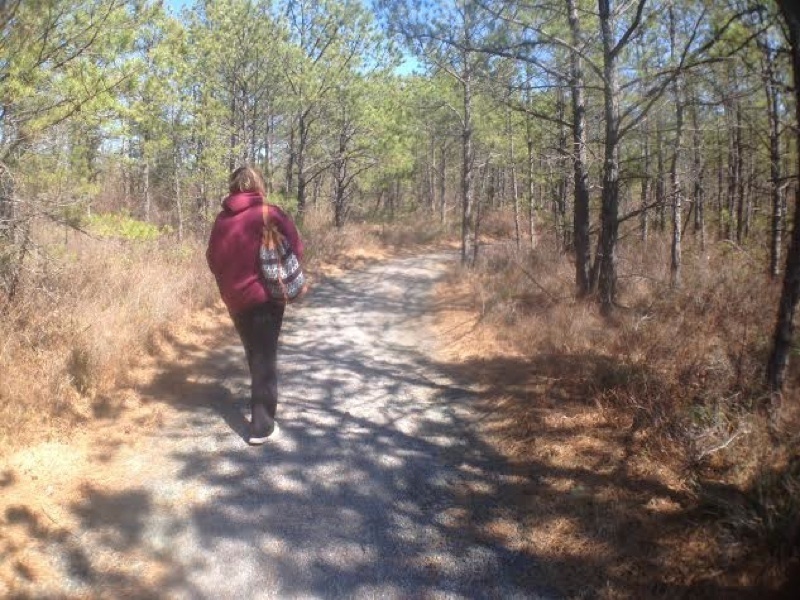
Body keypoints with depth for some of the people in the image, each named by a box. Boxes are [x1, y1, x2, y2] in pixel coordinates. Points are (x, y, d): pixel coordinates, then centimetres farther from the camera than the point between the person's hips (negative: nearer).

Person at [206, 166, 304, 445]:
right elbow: (295, 249, -11)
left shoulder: (222, 219, 3)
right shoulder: (270, 213, -10)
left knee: (253, 354, 22)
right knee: (265, 357, 1)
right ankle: (262, 425, 0)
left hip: (235, 299, 5)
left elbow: (212, 257, 9)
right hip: (265, 296, -5)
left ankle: (261, 405, 40)